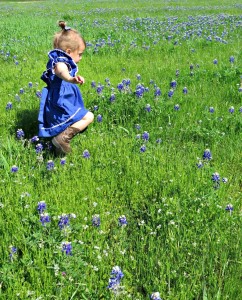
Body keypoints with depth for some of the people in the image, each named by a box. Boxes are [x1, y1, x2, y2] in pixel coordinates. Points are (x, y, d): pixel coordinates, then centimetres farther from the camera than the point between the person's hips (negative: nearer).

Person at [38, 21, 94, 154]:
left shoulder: (57, 61, 14)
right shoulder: (61, 62, -20)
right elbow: (61, 70, -48)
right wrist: (71, 79, -69)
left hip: (54, 111, 11)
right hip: (61, 107, -11)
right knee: (88, 116, -16)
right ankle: (62, 138, -22)